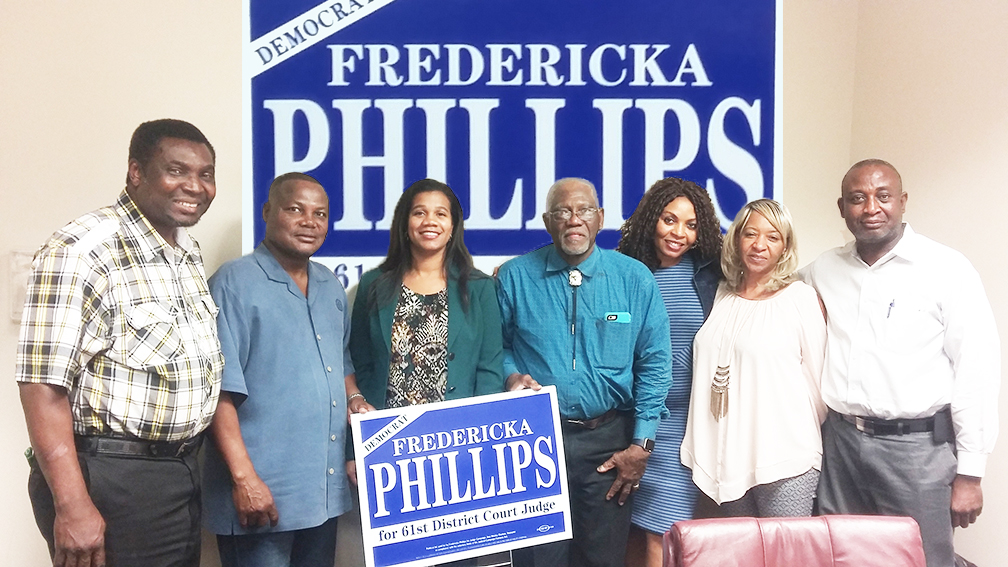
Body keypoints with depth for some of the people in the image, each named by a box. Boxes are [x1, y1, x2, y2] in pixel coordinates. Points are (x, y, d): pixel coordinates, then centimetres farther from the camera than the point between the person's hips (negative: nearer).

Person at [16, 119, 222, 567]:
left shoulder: (189, 252, 9)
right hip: (109, 479, -8)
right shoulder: (82, 250, -16)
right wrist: (73, 507, -24)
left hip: (181, 473, 8)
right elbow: (43, 384, -21)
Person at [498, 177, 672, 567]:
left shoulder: (635, 279, -1)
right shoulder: (515, 277, -1)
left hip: (609, 442, 1)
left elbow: (654, 364, 0)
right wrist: (512, 376, -13)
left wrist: (641, 444, -3)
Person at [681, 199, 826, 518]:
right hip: (728, 454, 5)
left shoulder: (801, 298, -4)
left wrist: (809, 439, 7)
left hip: (785, 459, -5)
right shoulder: (722, 295, 11)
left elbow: (818, 374, 0)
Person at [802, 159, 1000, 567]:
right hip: (839, 441, 4)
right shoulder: (823, 270, 5)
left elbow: (976, 372, -7)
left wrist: (969, 474, -7)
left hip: (916, 446, -4)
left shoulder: (946, 269, -7)